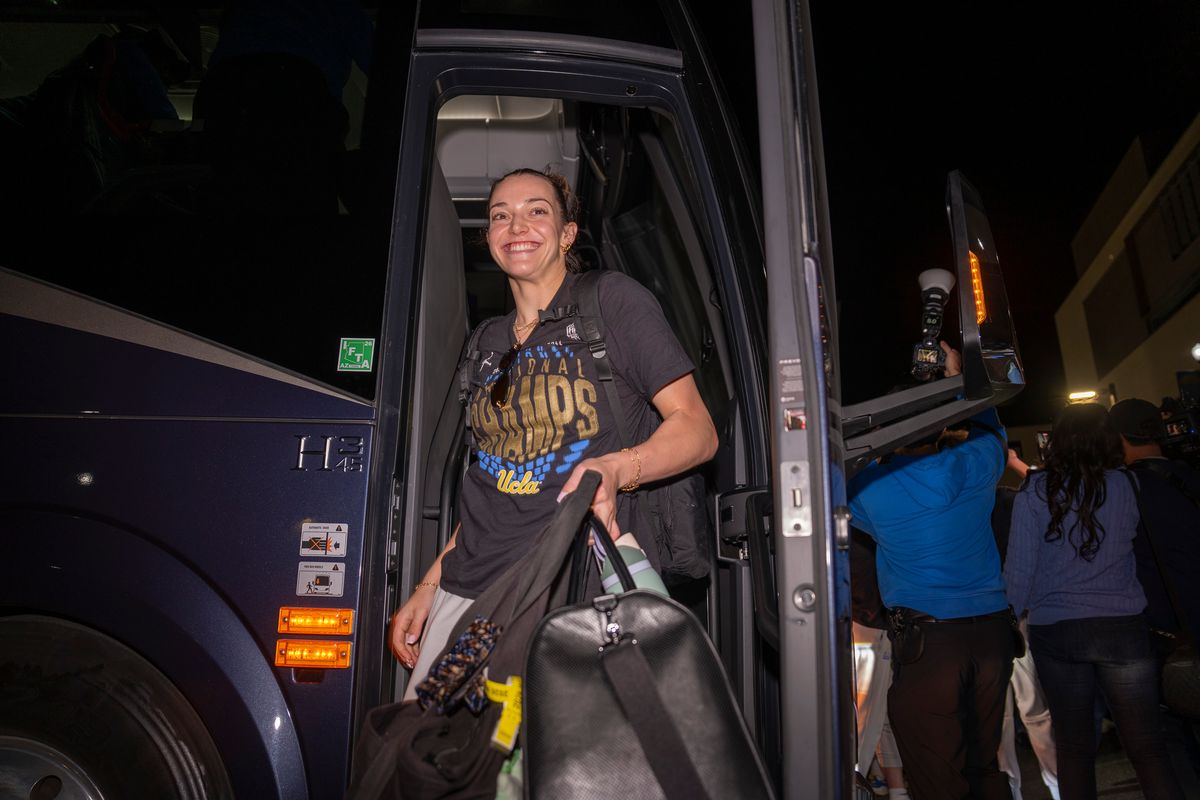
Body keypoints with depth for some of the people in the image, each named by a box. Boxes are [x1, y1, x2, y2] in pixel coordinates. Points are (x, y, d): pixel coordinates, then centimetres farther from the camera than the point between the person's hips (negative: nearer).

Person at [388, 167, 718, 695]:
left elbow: (697, 430, -5)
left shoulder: (613, 301, 0)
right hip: (468, 590, 6)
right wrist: (430, 585, 16)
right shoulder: (490, 342, 19)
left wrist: (617, 468, -24)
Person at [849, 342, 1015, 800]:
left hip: (925, 636, -4)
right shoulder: (973, 466, 1)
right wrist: (958, 377, 32)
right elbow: (991, 429, 25)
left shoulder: (867, 488, -6)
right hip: (991, 629, 5)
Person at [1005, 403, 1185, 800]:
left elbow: (1019, 567, -7)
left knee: (1074, 746, 12)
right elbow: (1129, 539, 8)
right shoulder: (1122, 487, -3)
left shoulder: (1033, 493, -7)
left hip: (1055, 632, 0)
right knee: (1147, 747, 9)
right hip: (1123, 626, 0)